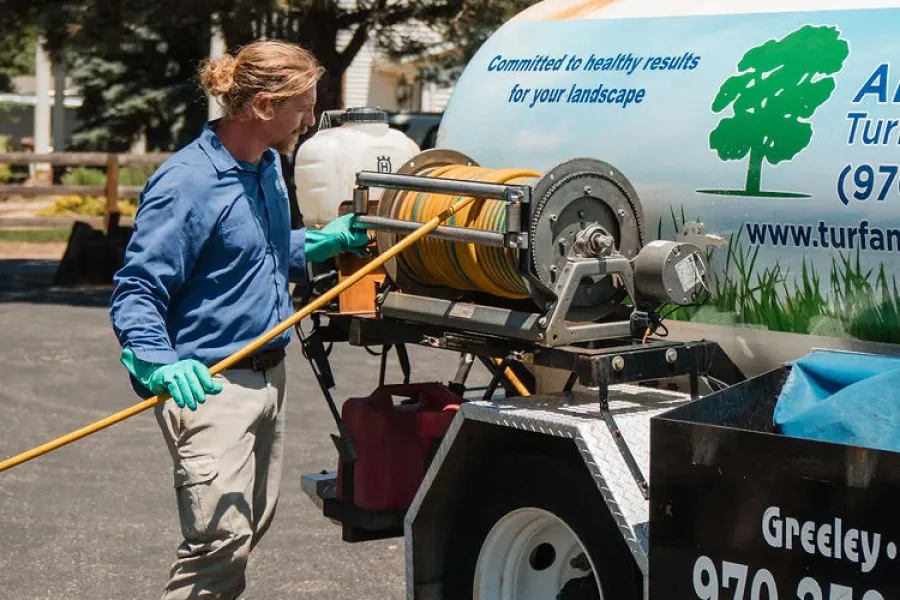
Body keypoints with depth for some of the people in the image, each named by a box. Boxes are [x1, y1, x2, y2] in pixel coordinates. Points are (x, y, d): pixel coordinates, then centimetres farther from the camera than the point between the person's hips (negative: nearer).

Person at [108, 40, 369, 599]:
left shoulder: (268, 166, 9)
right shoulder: (187, 183, -19)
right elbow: (135, 290, -20)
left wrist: (323, 240, 12)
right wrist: (160, 363, -36)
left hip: (269, 377, 9)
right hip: (209, 384, -9)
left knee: (251, 526, 16)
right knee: (222, 535, -17)